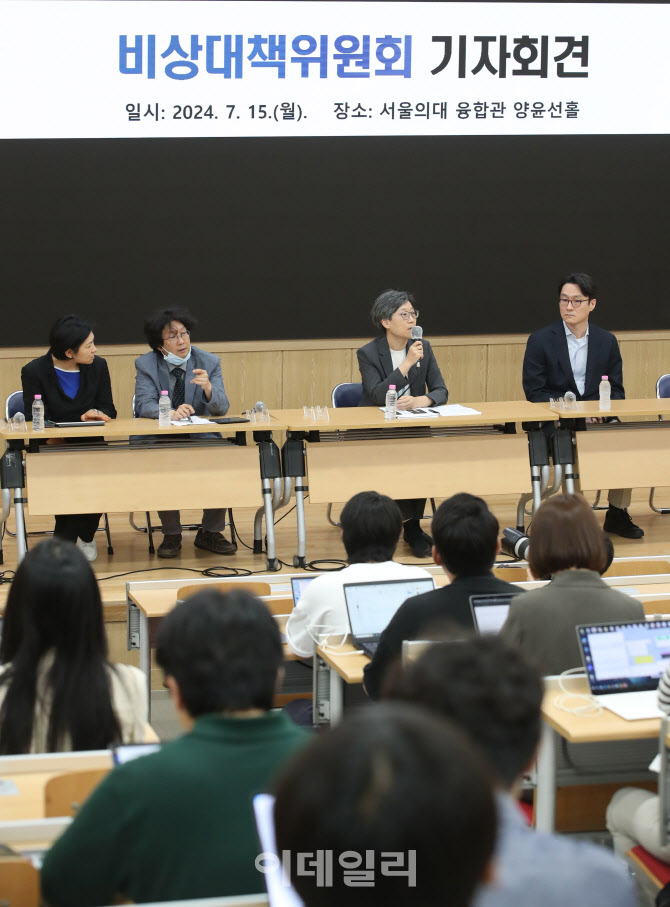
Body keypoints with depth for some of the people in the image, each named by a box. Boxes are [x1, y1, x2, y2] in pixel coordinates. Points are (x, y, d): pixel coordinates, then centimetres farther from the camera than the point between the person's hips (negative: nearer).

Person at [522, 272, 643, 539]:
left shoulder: (607, 341, 11)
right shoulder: (540, 340, 2)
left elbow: (616, 391, 11)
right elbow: (534, 391, -3)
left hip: (598, 419, 3)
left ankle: (617, 514, -6)